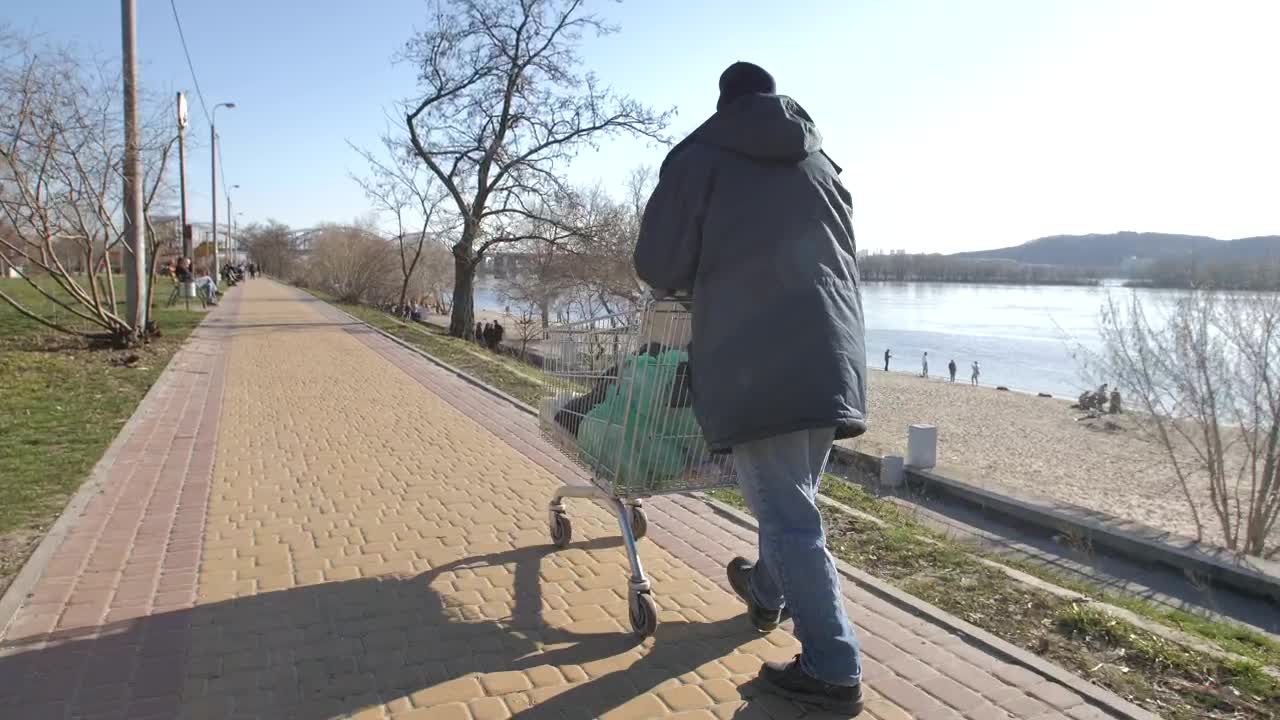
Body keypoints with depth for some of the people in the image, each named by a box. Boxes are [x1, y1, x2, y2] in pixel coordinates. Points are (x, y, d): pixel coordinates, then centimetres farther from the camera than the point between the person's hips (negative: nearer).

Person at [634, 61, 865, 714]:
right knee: (793, 499, 22)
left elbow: (658, 266, 1)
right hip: (832, 357, 6)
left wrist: (702, 277, 24)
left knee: (788, 516, 0)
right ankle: (766, 594, 44)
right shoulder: (821, 164, 20)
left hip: (755, 361, -6)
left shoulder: (699, 156, 5)